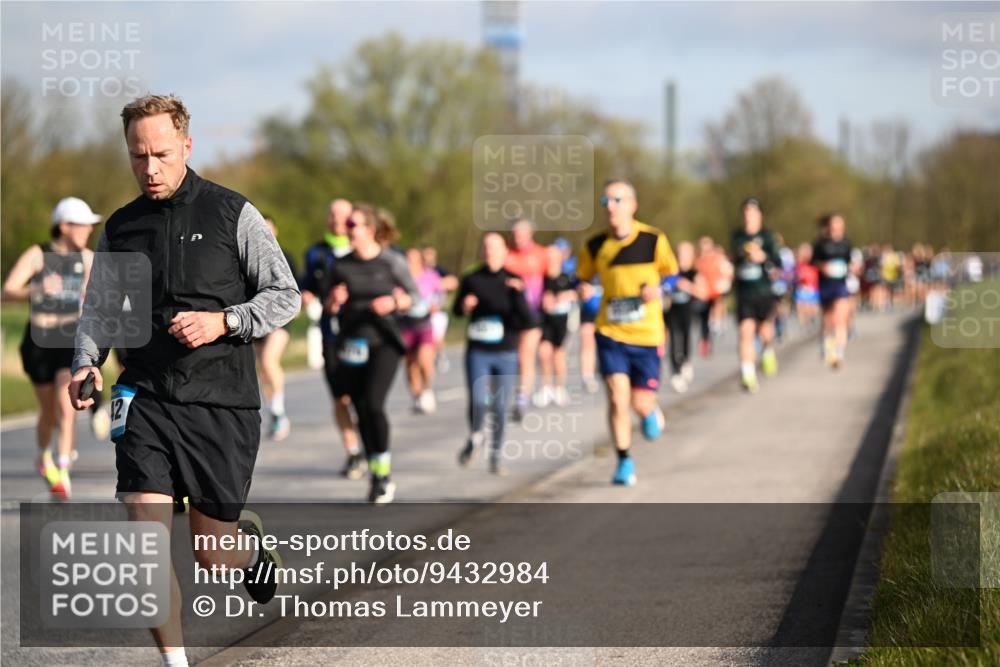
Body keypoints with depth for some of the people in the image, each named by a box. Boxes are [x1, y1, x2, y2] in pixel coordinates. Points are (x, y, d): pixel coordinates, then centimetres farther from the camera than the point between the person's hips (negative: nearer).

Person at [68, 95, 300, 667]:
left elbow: (285, 296, 1)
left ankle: (252, 542, 42)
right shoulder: (120, 229, 9)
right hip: (146, 399, 2)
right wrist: (87, 363, -3)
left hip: (222, 400, -2)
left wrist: (222, 322, -14)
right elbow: (100, 308, 16)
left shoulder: (233, 214, -1)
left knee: (212, 555, 6)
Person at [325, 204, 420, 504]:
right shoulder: (341, 266, 7)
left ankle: (384, 473, -3)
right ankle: (377, 476, 16)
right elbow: (331, 307, 14)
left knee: (374, 403, -17)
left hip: (383, 343, -4)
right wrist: (334, 300, -9)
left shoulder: (392, 262, -2)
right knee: (361, 410, 4)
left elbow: (414, 296, 5)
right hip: (351, 344, 4)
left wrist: (394, 302, -14)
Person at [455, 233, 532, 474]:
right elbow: (457, 308, 16)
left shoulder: (513, 282, 1)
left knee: (500, 407, 2)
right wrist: (464, 305, -7)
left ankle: (496, 455, 19)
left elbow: (527, 318, -6)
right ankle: (475, 437, 16)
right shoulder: (471, 280, 2)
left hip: (506, 354, 0)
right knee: (477, 402, -14)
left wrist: (518, 294, -22)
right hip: (478, 352, 0)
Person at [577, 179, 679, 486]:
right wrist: (583, 289, -10)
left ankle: (652, 413, 43)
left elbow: (672, 274, 6)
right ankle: (624, 462, 6)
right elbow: (582, 277, 13)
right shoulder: (595, 246, -2)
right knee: (617, 398, -11)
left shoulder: (653, 240, -6)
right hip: (610, 334, 1)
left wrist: (658, 289, -15)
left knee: (641, 402, 3)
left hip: (647, 334, -1)